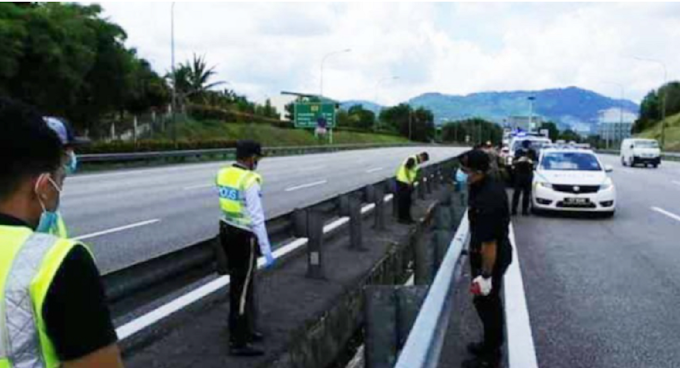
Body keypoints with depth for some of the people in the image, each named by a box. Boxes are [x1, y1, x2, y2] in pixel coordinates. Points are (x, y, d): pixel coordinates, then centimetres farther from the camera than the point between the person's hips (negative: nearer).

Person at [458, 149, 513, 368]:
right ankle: (492, 344, 40)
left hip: (490, 259, -10)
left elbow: (489, 242, -30)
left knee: (486, 303, 6)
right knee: (491, 302, 23)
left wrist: (485, 275, -24)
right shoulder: (492, 184, -2)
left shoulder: (485, 201, -33)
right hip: (500, 253, 10)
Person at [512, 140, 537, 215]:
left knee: (527, 192, -1)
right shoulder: (518, 152, 2)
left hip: (528, 174, 1)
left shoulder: (532, 152, 5)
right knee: (517, 192, -4)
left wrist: (531, 161, -15)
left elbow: (536, 161, 6)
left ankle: (525, 210, 5)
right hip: (519, 174, -1)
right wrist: (519, 160, -18)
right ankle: (514, 209, 0)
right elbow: (513, 162, 1)